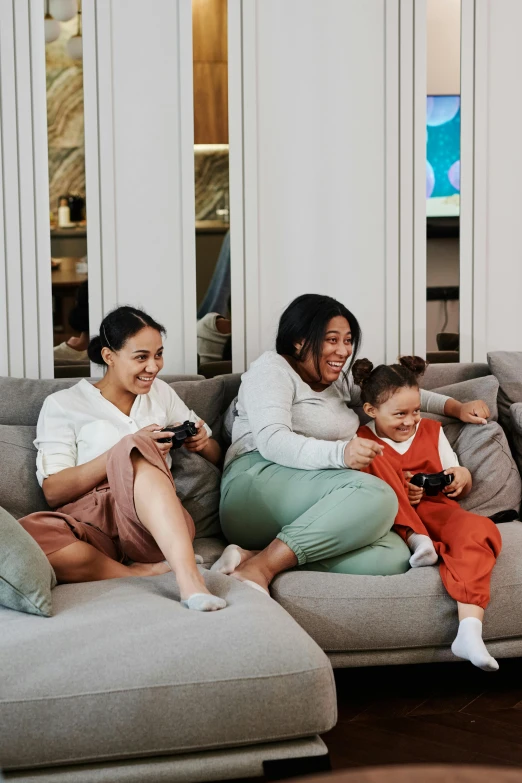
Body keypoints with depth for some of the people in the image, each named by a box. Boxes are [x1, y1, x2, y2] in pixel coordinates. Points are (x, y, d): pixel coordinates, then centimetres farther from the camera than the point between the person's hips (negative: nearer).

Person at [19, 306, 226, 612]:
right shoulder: (63, 405, 10)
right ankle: (145, 572, -28)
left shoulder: (161, 392, 21)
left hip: (154, 522, 2)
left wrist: (203, 443, 2)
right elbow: (53, 491, -2)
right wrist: (128, 448, -12)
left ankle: (188, 577, -47)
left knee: (137, 453, -33)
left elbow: (217, 457, 27)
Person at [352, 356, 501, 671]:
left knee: (480, 529, -32)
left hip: (435, 511, 2)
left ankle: (469, 633, -47)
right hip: (393, 522, -2)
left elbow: (459, 488, 21)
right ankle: (416, 540, -33)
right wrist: (400, 493, -16)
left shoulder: (432, 431, 18)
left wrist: (463, 477, -4)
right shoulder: (361, 441, 6)